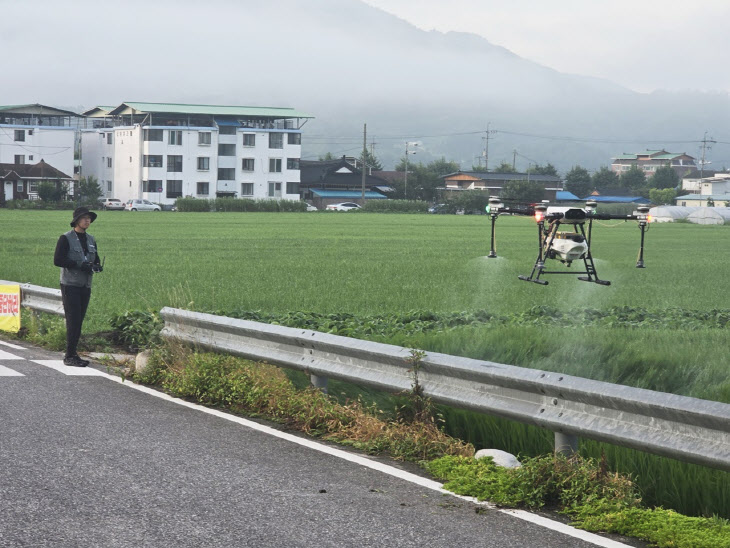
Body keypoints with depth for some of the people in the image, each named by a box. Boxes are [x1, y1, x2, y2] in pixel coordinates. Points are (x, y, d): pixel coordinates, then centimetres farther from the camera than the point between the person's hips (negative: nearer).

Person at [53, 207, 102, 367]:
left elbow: (96, 259, 22)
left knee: (79, 321, 6)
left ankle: (73, 354, 12)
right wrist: (79, 265, -19)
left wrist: (96, 266, -3)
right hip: (70, 285, -6)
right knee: (73, 320, -10)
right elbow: (57, 260, -12)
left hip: (85, 286, 6)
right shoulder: (66, 238, -5)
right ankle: (69, 356, -6)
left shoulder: (90, 240, 15)